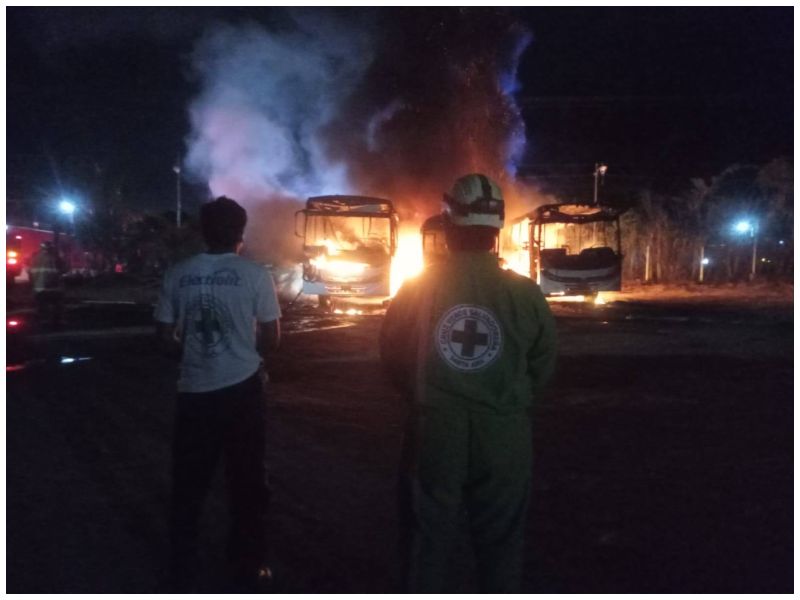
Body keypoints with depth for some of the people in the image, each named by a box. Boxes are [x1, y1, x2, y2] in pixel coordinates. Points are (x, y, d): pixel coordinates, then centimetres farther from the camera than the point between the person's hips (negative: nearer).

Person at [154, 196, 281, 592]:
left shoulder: (177, 275, -1)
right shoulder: (254, 275, -7)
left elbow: (165, 335, 4)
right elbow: (271, 338, -4)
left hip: (194, 391, 2)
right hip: (242, 389, -2)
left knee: (188, 482, 15)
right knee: (246, 481, 11)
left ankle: (181, 571, 27)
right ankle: (246, 569, 21)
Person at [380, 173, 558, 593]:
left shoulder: (418, 288, -6)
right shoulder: (525, 293, -8)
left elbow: (392, 355, 3)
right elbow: (542, 364, 1)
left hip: (433, 432, 0)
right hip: (503, 437, 0)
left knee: (427, 541, 15)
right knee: (500, 542, 16)